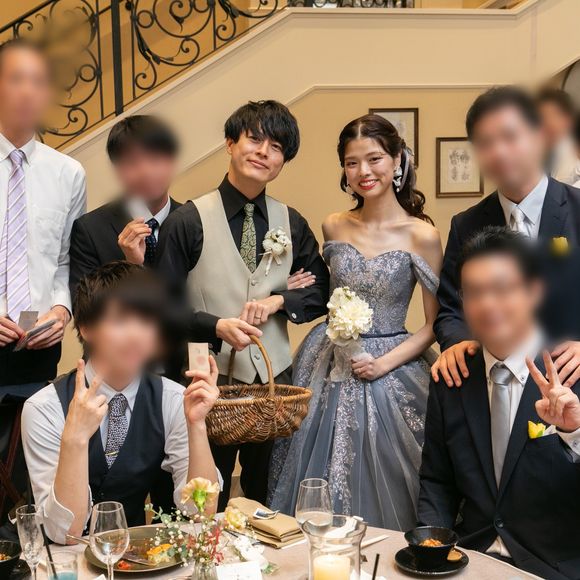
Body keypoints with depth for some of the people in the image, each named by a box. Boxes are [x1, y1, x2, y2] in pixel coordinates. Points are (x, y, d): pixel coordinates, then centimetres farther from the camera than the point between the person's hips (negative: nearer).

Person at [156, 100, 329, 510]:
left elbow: (320, 292, 13)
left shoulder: (292, 224, 7)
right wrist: (217, 326, -19)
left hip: (275, 377, 4)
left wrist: (278, 301, -6)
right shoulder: (189, 221, -5)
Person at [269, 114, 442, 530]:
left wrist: (385, 363, -15)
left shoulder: (420, 235, -9)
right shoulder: (334, 227, 4)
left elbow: (435, 324, -5)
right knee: (318, 483, 12)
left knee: (379, 493, 6)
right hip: (328, 367, 4)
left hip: (387, 374, -4)